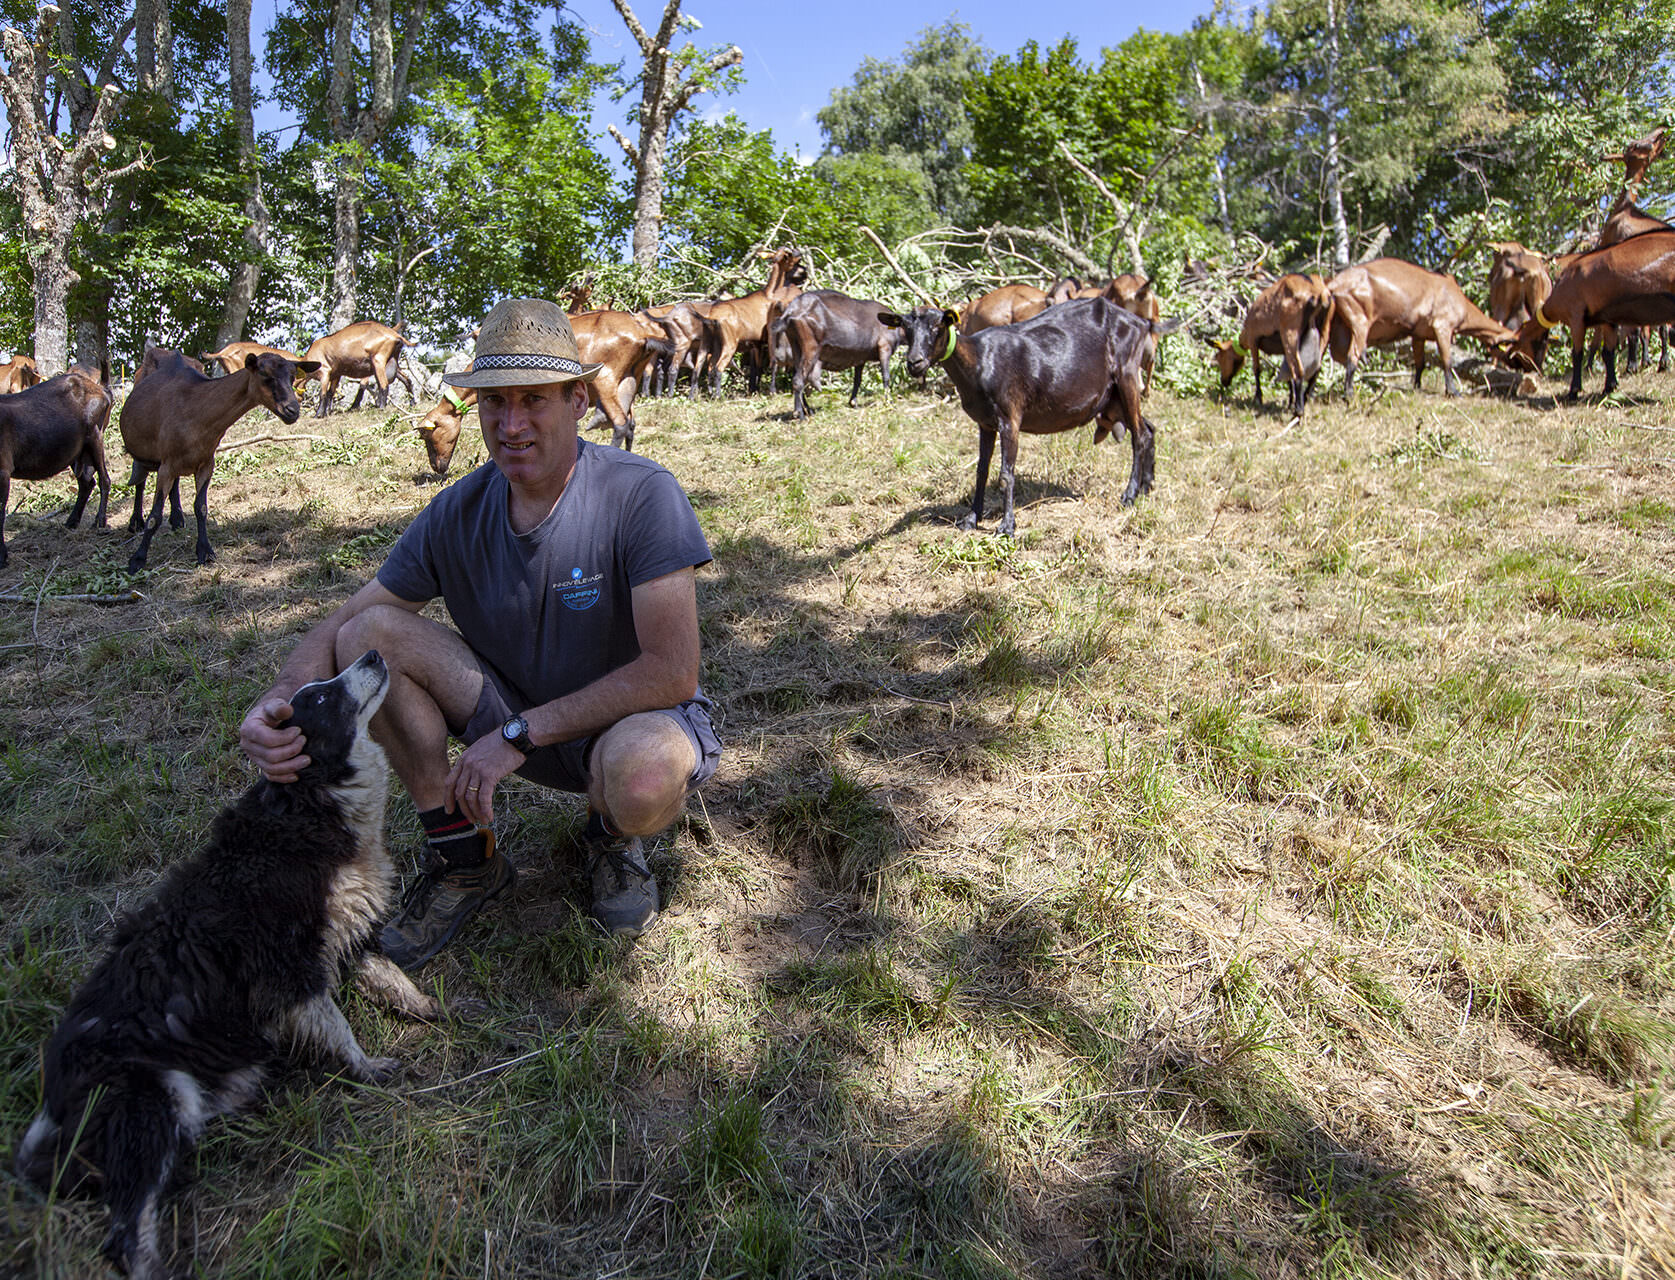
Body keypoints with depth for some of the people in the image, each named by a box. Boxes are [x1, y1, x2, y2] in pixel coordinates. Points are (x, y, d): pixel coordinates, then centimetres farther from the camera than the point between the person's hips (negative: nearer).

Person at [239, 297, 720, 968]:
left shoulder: (641, 494, -22)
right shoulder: (457, 513, -6)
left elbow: (672, 672, -27)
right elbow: (337, 625, -2)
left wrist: (519, 733, -24)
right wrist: (281, 701, -26)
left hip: (628, 717, -4)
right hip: (517, 721, 5)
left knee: (643, 772, -41)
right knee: (369, 633, -14)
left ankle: (614, 838, 2)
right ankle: (463, 856, -1)